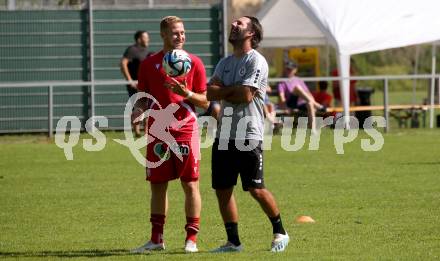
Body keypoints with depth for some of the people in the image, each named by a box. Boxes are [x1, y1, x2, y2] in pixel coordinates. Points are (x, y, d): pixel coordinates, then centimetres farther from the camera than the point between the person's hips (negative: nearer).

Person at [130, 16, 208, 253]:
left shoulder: (194, 63, 2)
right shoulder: (149, 64, 8)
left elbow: (204, 101, 3)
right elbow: (144, 97, 13)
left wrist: (187, 93, -16)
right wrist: (138, 109, -8)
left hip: (185, 129, -2)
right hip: (157, 131, 2)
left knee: (190, 184, -3)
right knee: (157, 185, 6)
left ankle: (191, 238, 2)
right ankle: (156, 239, 14)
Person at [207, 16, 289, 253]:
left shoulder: (256, 61, -7)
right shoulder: (225, 63, 16)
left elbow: (245, 95, -18)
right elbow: (210, 92, 2)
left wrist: (224, 92, -3)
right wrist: (235, 90, -9)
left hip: (248, 135, -7)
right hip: (224, 135, 7)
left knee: (255, 189, -7)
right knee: (222, 189, 5)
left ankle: (279, 231, 12)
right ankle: (233, 241, 13)